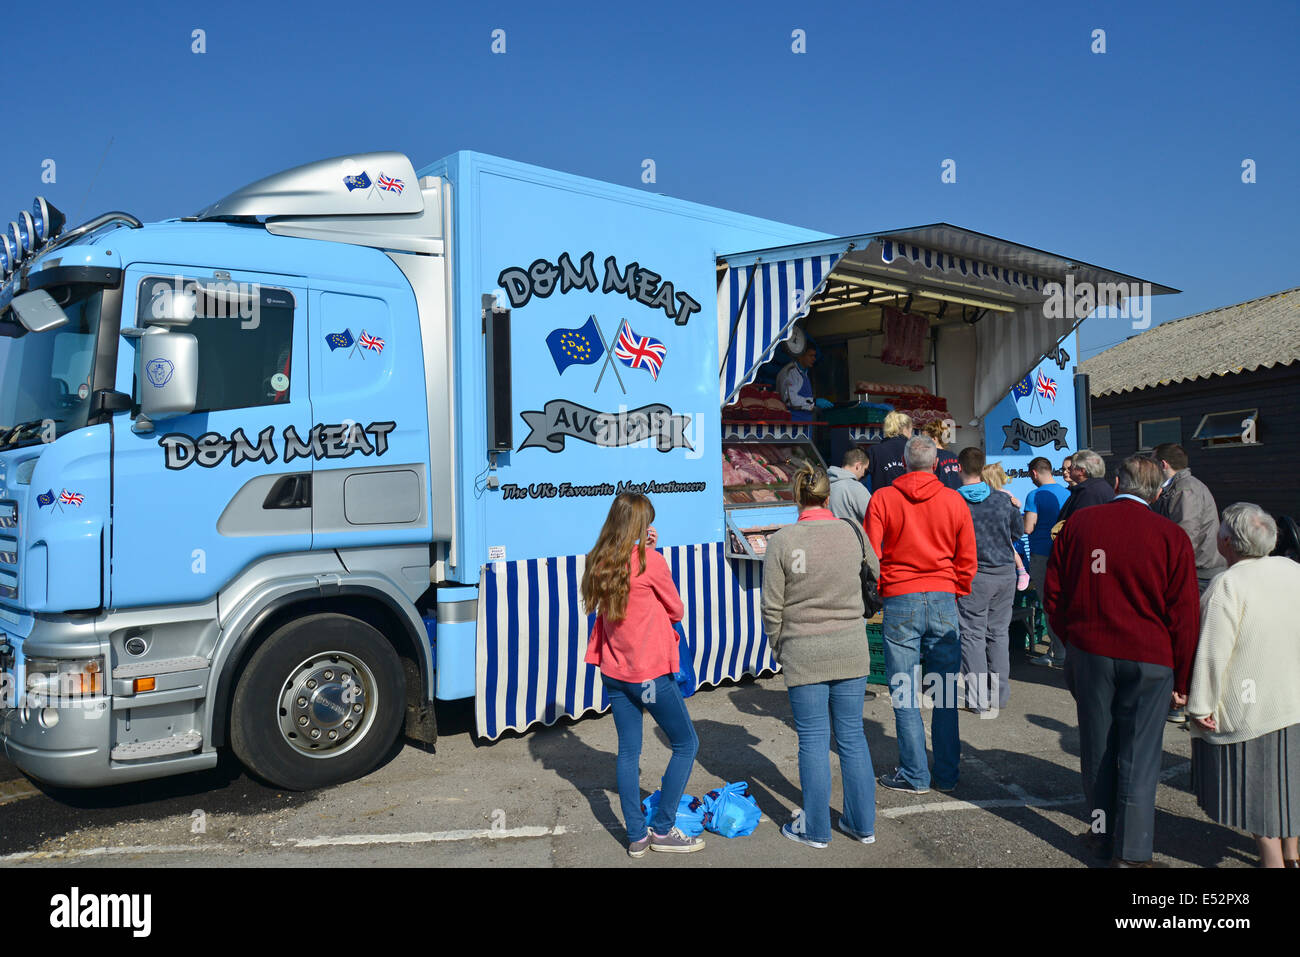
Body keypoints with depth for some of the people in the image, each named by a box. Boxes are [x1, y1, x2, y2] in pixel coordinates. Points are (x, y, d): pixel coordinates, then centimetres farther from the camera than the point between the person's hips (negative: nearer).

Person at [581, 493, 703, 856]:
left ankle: (636, 836, 18)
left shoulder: (599, 564, 1)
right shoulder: (650, 561, -15)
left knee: (628, 751, 13)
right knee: (686, 744, 10)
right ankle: (662, 829, 12)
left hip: (614, 672, 6)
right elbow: (676, 611, -4)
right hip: (651, 673, -6)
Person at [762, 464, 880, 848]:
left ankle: (815, 829, 19)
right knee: (852, 737, 13)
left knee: (813, 741, 7)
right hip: (851, 649, 3)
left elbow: (772, 606, -7)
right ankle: (863, 823, 24)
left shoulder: (782, 540, -11)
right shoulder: (852, 533, -2)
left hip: (804, 654, -3)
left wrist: (778, 648, 8)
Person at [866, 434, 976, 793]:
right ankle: (947, 774, 16)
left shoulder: (882, 499, -2)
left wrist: (877, 593, 14)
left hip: (900, 601, -2)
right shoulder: (954, 501, 4)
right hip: (943, 601, 2)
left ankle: (914, 775, 9)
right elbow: (967, 560, 8)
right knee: (945, 693, 9)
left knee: (905, 694, 4)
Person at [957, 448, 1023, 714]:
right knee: (999, 633, 14)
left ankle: (978, 699, 6)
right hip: (1005, 573, 4)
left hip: (973, 576, -4)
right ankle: (1000, 694, 21)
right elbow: (1019, 532, 12)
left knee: (973, 635, 4)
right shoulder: (1004, 500, -1)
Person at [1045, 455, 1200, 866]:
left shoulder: (1078, 523, -1)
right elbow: (1183, 615, -5)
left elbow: (1054, 593, 6)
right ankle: (1130, 852, 12)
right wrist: (1182, 680, 3)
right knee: (1138, 756, 6)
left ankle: (1104, 833, 29)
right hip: (1148, 660, -2)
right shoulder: (1171, 535, -8)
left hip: (1089, 652, 2)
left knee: (1098, 748, 15)